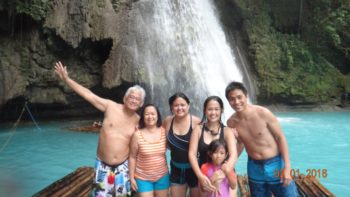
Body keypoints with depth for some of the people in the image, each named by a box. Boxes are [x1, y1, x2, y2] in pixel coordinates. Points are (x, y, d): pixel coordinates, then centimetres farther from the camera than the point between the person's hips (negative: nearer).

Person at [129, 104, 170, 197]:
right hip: (143, 178, -2)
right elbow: (132, 157, -6)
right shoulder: (137, 135, -13)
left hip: (162, 176, 3)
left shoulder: (164, 132, -6)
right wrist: (131, 177, -4)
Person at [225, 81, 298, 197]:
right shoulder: (231, 123, -8)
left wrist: (287, 167, -13)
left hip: (275, 164, -3)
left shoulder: (263, 113, -19)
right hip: (254, 168, 3)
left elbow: (281, 137, -10)